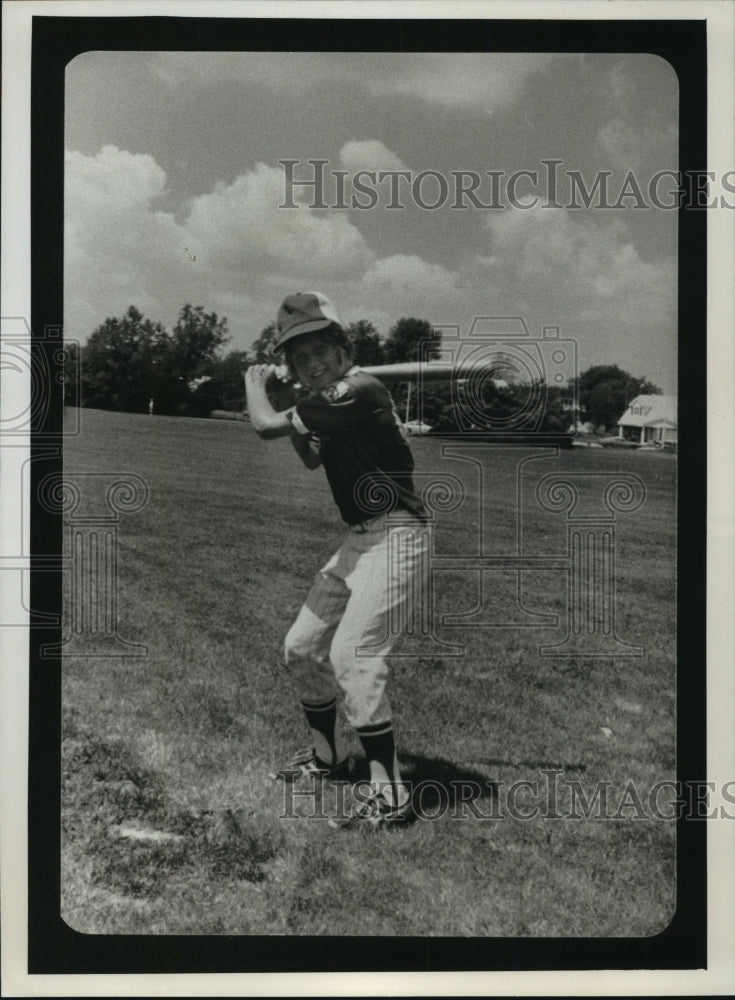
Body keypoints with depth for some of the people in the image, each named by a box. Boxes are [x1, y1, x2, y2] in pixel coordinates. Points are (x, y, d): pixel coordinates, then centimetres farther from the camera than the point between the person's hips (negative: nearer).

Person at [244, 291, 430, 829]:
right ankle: (327, 753, 34)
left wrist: (256, 384, -1)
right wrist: (292, 405, 11)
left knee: (352, 654, -21)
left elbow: (266, 426, -22)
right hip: (359, 540, 10)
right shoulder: (327, 400, 9)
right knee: (303, 647, 16)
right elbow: (312, 458, 26)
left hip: (396, 537, -10)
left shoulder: (358, 390, -20)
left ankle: (389, 794, -17)